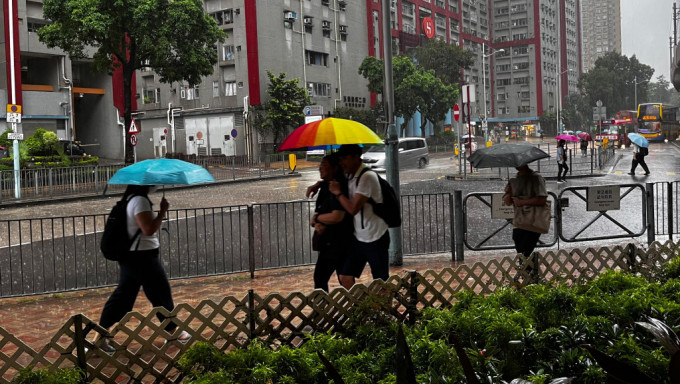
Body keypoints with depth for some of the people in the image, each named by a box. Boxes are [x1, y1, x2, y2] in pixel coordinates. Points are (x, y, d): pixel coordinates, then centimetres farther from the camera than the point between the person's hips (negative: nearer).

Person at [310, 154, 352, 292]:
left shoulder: (339, 187, -16)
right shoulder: (325, 187, 13)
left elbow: (337, 216, -25)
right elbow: (318, 211, 13)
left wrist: (316, 218, -9)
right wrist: (317, 223, -10)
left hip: (337, 243, -9)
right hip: (328, 241, 9)